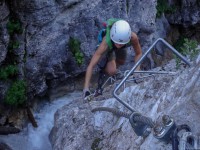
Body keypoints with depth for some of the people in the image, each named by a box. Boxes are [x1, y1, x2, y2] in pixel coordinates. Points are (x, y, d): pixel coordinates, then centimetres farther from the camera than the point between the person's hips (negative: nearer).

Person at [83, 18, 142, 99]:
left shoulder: (133, 37, -42)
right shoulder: (106, 42, -47)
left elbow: (139, 54, -21)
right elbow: (90, 66, -46)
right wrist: (86, 88, -52)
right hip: (107, 48, -3)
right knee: (112, 71, -21)